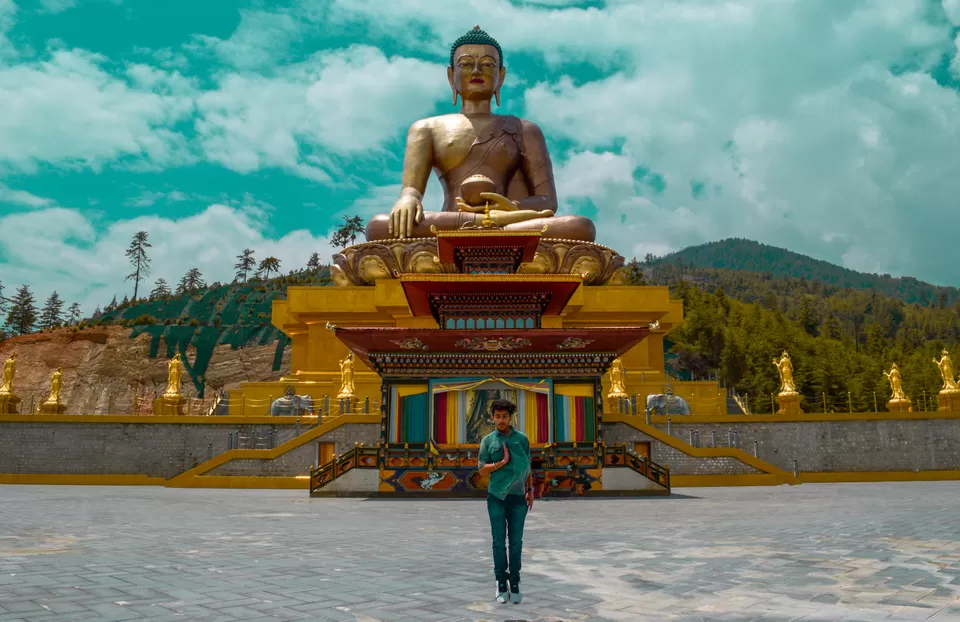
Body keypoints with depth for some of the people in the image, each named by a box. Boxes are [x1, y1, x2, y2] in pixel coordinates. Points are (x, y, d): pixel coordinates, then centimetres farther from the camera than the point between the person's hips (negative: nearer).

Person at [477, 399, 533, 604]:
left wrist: (530, 490, 9)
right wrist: (502, 462, -15)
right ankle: (501, 582, 13)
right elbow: (482, 469, -2)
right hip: (496, 497, -1)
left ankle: (515, 583, 14)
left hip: (518, 497, 1)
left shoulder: (522, 438, 5)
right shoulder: (488, 440, 0)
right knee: (499, 541, 4)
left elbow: (527, 466, 12)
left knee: (516, 541, 5)